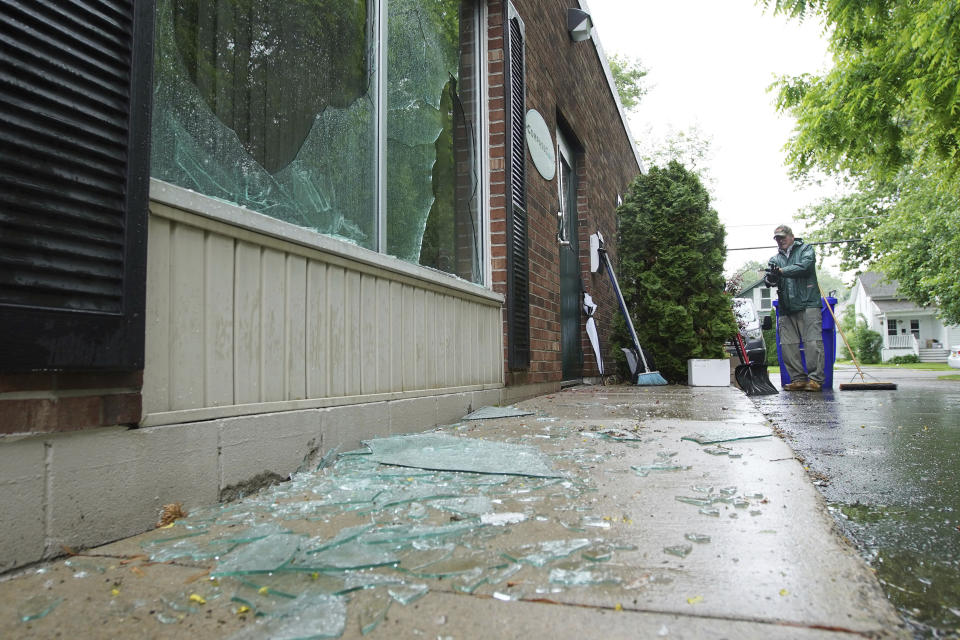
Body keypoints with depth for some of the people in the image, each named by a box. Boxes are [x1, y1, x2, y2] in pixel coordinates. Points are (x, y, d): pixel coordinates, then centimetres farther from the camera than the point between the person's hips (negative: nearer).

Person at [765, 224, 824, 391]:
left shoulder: (806, 249, 10)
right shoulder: (775, 259, 21)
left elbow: (805, 266, -10)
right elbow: (769, 280, 9)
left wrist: (782, 271, -9)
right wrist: (771, 278, -14)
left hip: (807, 303, -5)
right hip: (786, 308, 5)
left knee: (812, 342, -10)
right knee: (787, 345, 0)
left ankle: (815, 379, -8)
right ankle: (798, 379, 6)